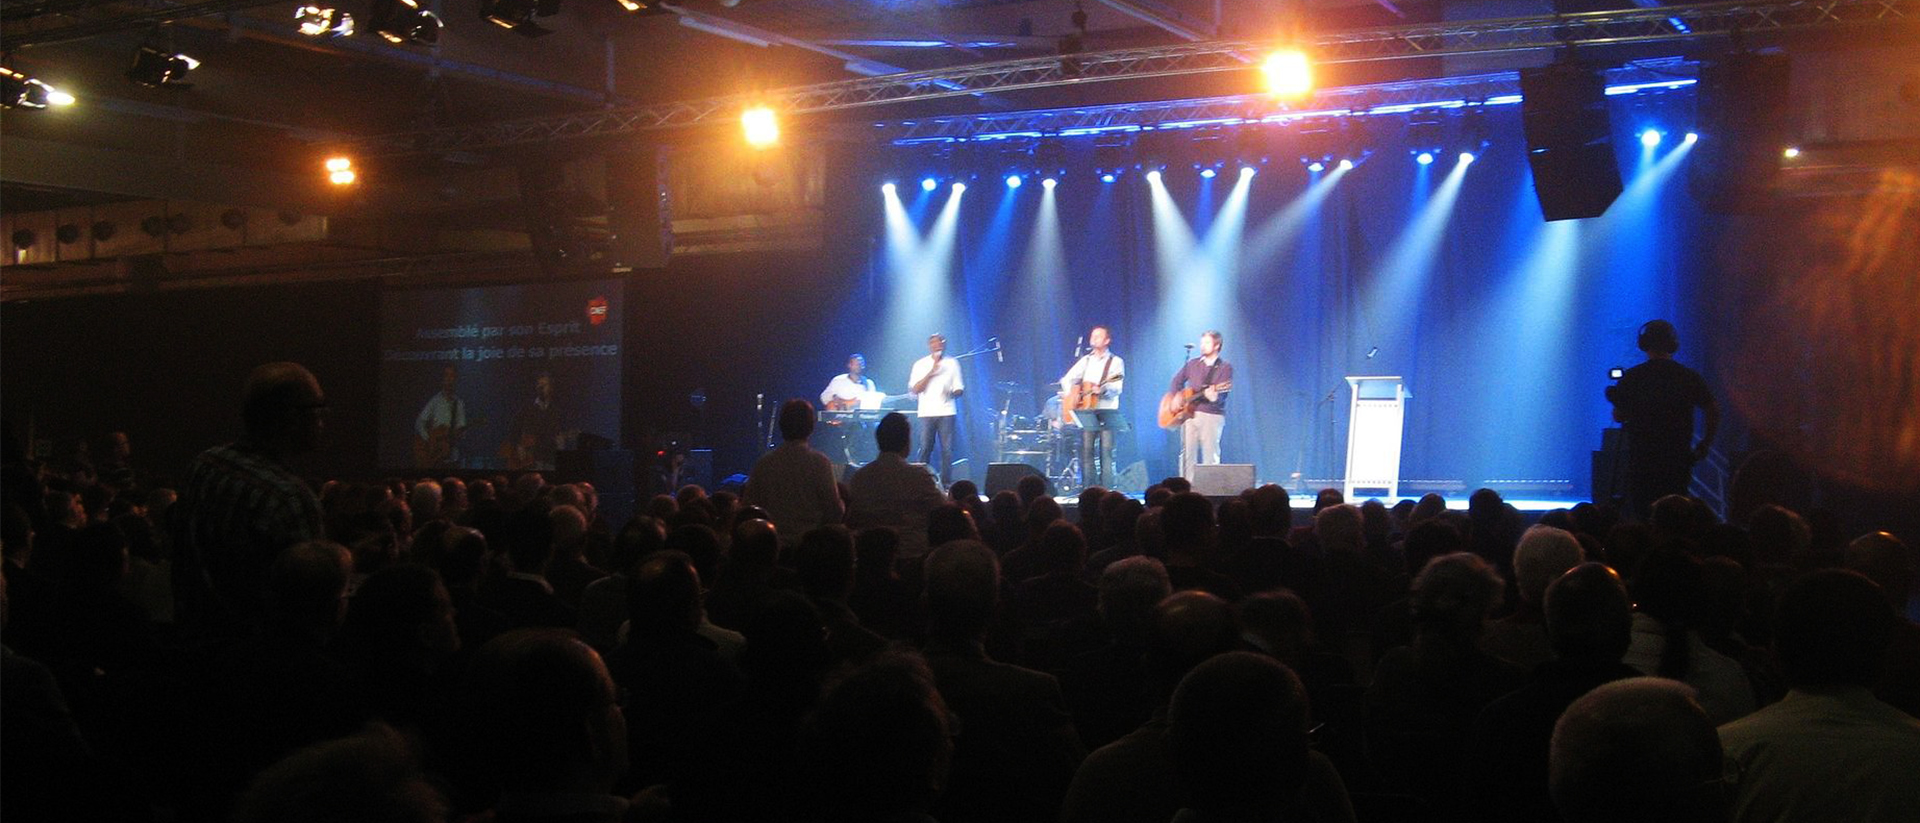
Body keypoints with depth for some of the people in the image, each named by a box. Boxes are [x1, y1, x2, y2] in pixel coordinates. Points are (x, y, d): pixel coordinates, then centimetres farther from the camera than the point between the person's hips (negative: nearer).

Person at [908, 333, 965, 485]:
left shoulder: (952, 364, 11)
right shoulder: (920, 364, 7)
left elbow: (959, 389, 12)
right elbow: (915, 389, -3)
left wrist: (952, 392, -12)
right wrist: (931, 372, -10)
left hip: (946, 411, 1)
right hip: (927, 412, -1)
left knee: (947, 449, -5)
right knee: (925, 449, -4)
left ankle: (945, 482, -1)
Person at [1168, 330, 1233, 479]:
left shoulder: (1225, 367, 1)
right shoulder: (1192, 364, 14)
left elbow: (1222, 394, -10)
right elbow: (1177, 381, 24)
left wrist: (1214, 396, -32)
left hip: (1212, 416, -4)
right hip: (1188, 413, 4)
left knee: (1210, 457, -5)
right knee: (1187, 455, 1)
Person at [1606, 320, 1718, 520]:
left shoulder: (1631, 377, -4)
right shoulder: (1690, 377, 2)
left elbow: (1618, 416, 0)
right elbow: (1713, 413, 1)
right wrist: (1703, 446, 10)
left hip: (1642, 458, -2)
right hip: (1678, 457, 2)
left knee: (1640, 514, 3)